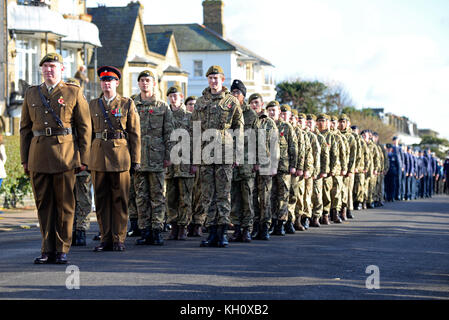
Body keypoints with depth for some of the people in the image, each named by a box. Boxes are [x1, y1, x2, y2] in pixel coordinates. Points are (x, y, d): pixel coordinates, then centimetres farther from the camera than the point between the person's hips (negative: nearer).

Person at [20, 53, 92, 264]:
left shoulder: (74, 93, 5)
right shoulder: (31, 94, 14)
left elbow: (85, 128, 3)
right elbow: (25, 128, 15)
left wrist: (83, 158, -3)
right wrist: (25, 159, 8)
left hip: (65, 155, -3)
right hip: (38, 156, 3)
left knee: (65, 204, -1)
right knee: (43, 203, 4)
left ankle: (62, 250, 6)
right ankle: (48, 249, 10)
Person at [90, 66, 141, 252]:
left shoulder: (127, 104, 5)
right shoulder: (93, 105, 13)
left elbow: (135, 134, 3)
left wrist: (136, 160, -2)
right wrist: (86, 158, 8)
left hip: (120, 157, -3)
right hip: (98, 157, 3)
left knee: (120, 199, 0)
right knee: (101, 199, 4)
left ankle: (119, 239, 6)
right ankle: (106, 239, 10)